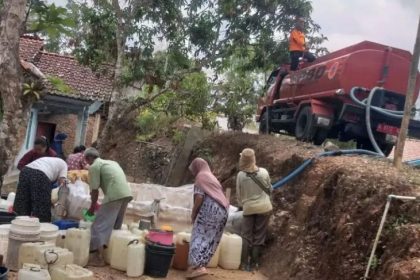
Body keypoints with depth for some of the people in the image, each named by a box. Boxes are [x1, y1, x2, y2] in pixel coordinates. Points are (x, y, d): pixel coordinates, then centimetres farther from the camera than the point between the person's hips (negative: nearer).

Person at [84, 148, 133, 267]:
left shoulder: (94, 166, 5)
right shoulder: (111, 162, 28)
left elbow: (95, 190, 1)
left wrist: (92, 208, 15)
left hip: (115, 195, -8)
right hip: (126, 193, 8)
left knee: (99, 226, -1)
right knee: (116, 226, 19)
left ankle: (98, 258, -3)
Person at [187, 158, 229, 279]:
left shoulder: (200, 176, 1)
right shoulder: (212, 177, 27)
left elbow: (199, 197, -10)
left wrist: (193, 213, -1)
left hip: (210, 210, -8)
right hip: (222, 211, 9)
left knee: (200, 237, -7)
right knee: (212, 239, 7)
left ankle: (198, 266, -17)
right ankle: (201, 265, 8)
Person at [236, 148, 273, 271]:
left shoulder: (240, 175, -7)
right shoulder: (263, 172, -7)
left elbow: (239, 194, 2)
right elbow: (269, 189, 7)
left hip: (248, 208, 0)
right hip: (264, 207, 0)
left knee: (246, 236, 9)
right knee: (259, 236, 9)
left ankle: (245, 263, 9)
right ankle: (254, 263, 15)